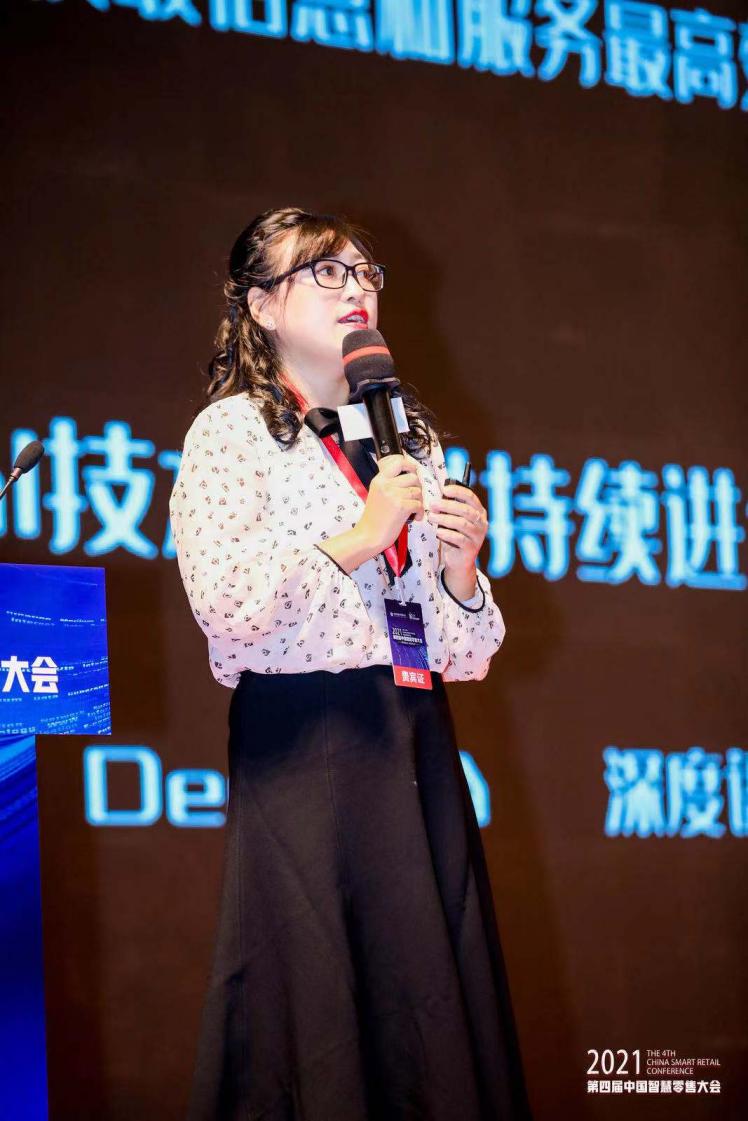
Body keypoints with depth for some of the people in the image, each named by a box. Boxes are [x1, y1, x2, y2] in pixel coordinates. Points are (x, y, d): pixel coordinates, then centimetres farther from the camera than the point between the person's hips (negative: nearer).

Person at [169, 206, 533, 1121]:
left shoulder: (411, 438, 19)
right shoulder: (231, 429, 2)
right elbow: (222, 600, -15)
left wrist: (460, 566, -1)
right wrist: (357, 538, -12)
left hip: (415, 738, 6)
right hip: (302, 744, -5)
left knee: (433, 994, 2)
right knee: (316, 1006, -5)